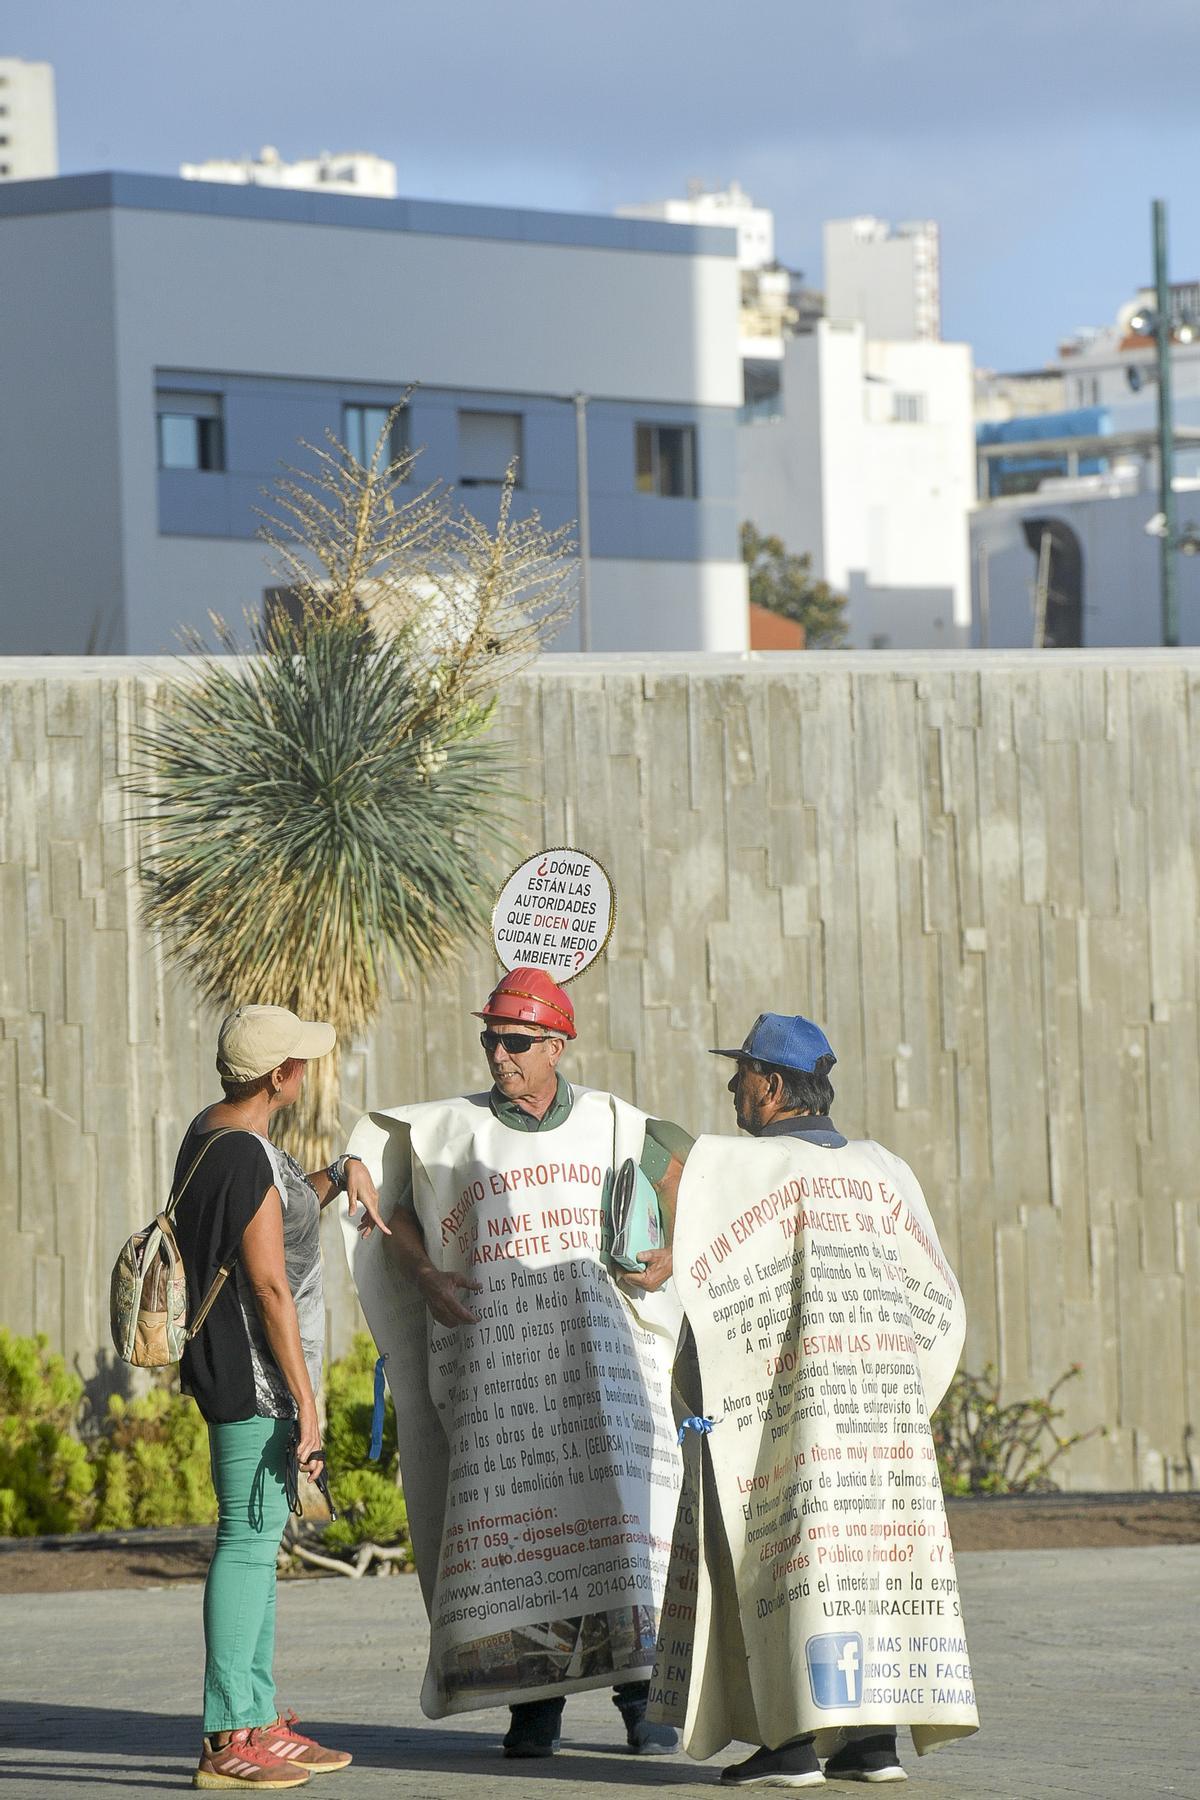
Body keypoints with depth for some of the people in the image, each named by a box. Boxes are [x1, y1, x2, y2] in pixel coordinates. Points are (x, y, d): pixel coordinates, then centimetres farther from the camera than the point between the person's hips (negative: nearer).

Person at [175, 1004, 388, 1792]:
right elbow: (271, 1286, -20)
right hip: (256, 1376, -10)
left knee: (259, 1537, 15)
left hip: (229, 1369, 10)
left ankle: (261, 1719, 21)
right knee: (249, 1538, -9)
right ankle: (227, 1740, -9)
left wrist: (342, 1174, 11)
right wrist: (306, 1405, -18)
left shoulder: (210, 1132, 11)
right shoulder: (248, 1160, -19)